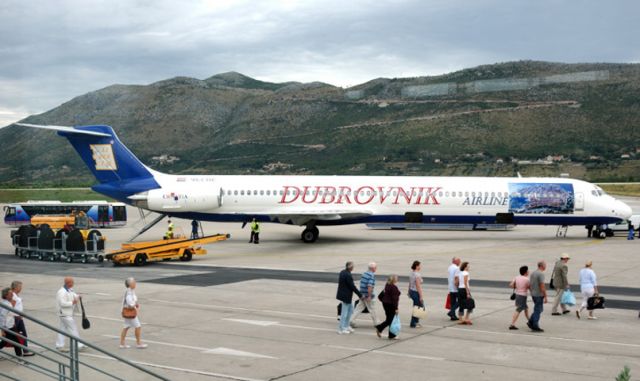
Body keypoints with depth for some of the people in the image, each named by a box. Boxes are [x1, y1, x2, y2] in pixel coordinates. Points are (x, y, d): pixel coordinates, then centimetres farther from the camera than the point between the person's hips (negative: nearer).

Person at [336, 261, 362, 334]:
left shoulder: (342, 272, 5)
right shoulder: (348, 275, -24)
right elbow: (352, 286, -21)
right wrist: (360, 295, -12)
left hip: (343, 294, 10)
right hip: (346, 296, -10)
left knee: (350, 309, 20)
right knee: (344, 312, 1)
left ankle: (346, 326, 27)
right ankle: (341, 329, 10)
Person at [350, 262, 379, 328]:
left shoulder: (364, 273, 10)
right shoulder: (372, 275, -16)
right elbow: (369, 286, -25)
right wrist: (369, 296, -23)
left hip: (362, 295, 8)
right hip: (368, 295, -8)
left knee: (359, 308, 10)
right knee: (372, 310, 5)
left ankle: (352, 321, 4)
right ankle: (376, 323, 16)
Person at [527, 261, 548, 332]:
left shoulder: (533, 273, 10)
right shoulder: (541, 274, -17)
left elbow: (530, 285, 15)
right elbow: (542, 286, -21)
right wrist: (545, 297, -16)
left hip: (533, 294, 9)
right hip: (539, 295, -9)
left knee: (540, 309, 19)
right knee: (537, 311, 0)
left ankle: (530, 322, 14)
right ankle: (535, 327, 5)